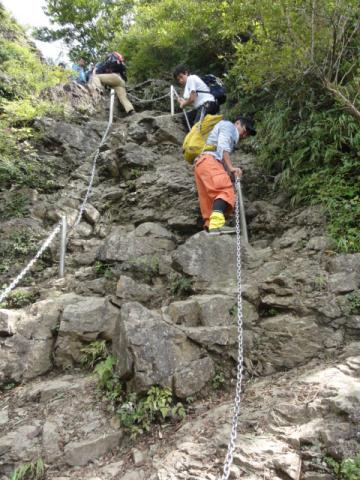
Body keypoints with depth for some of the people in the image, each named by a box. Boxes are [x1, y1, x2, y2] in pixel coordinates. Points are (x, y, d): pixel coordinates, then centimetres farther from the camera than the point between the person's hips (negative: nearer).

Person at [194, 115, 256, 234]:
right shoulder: (228, 125, 13)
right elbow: (222, 146, -7)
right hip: (209, 160, -10)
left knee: (209, 204, 2)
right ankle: (216, 224, -51)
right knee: (225, 190, -30)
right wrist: (231, 167, -16)